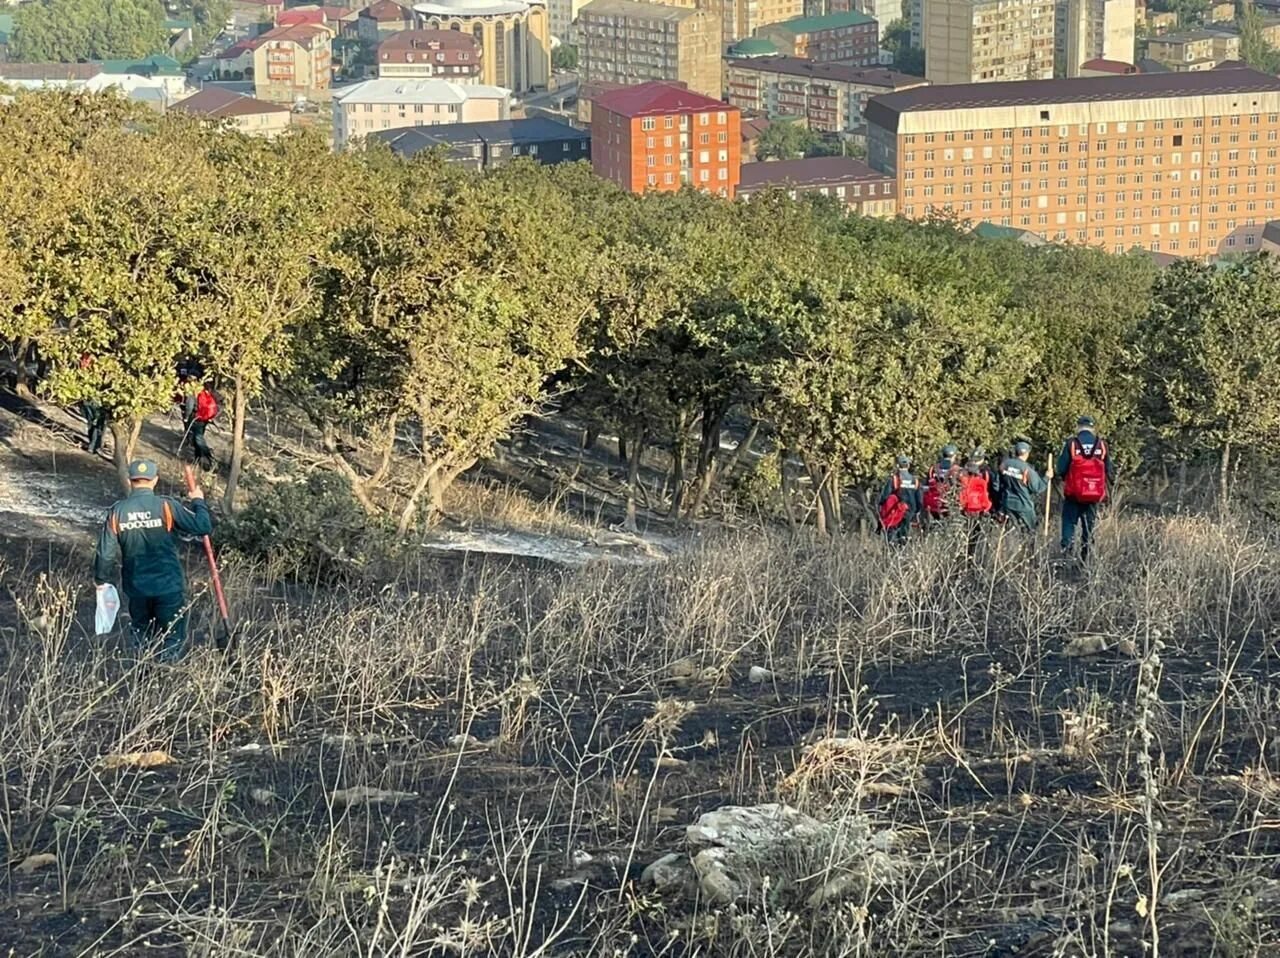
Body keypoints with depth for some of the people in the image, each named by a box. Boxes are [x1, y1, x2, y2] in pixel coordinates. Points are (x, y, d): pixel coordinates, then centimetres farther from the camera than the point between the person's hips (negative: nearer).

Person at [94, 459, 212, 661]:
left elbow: (106, 553, -2)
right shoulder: (166, 506, -14)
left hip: (136, 587, 3)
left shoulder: (117, 512, -5)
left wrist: (100, 579, 16)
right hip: (169, 585, -3)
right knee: (175, 638, 7)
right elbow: (202, 526, -12)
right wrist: (198, 502, 7)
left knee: (142, 635, 22)